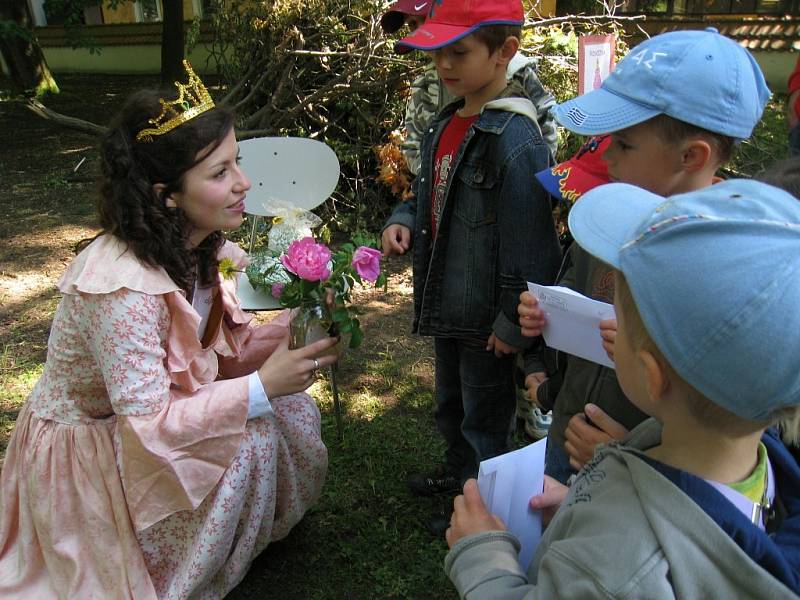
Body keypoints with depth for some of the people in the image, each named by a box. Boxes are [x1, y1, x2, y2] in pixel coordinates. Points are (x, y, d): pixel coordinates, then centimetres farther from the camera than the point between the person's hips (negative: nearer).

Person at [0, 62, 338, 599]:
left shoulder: (199, 250, -10)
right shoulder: (124, 288, -34)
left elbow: (218, 353, -3)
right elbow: (146, 427, -33)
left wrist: (289, 331, -20)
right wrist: (262, 387, -35)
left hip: (146, 414, 8)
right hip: (86, 449, -7)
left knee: (295, 410, -4)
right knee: (248, 441, -25)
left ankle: (256, 525, 22)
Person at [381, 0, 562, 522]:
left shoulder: (515, 140, -24)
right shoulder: (446, 125, 3)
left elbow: (531, 242, -24)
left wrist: (514, 325, -20)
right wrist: (403, 220, -3)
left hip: (488, 317, -8)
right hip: (448, 304, 9)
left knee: (484, 418, 13)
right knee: (450, 404, 28)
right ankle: (458, 474, 53)